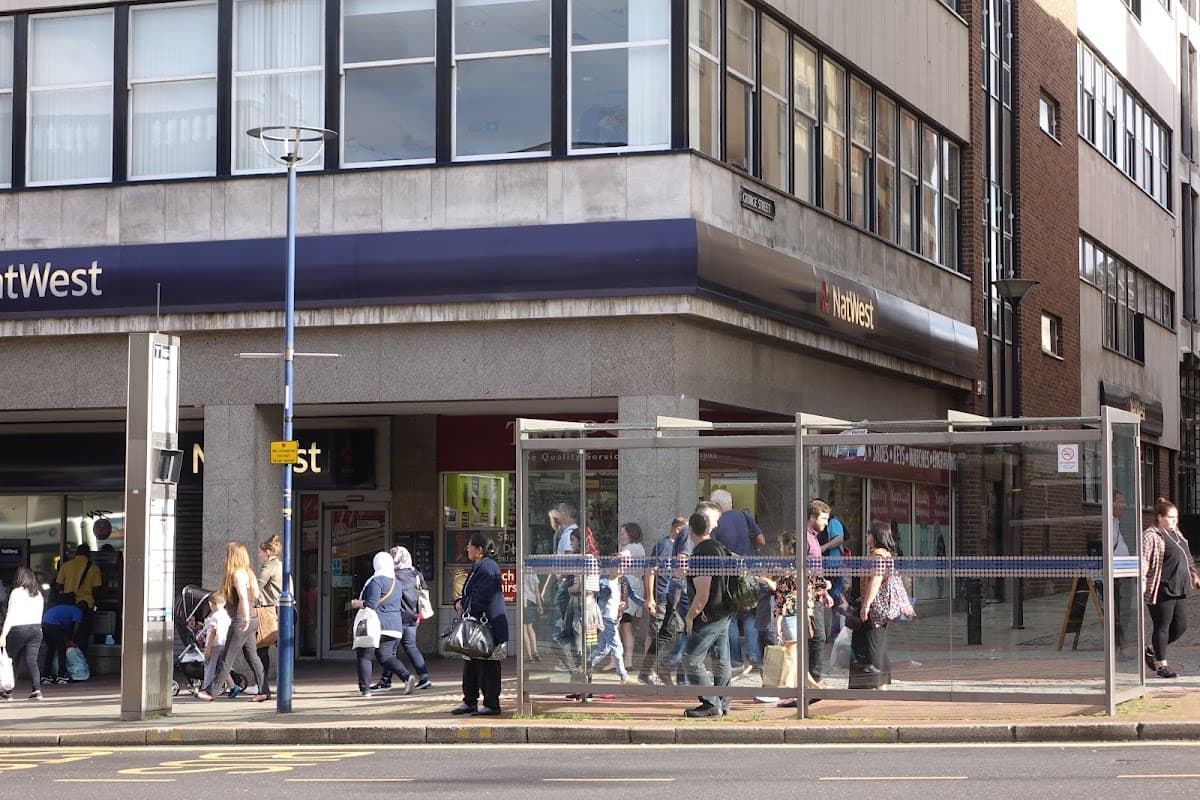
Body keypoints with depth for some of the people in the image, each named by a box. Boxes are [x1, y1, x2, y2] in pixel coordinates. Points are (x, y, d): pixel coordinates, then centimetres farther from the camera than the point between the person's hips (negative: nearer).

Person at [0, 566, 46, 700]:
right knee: (32, 660, -1)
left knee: (12, 661, 9)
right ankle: (36, 689, -17)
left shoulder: (16, 592, -7)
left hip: (18, 629, -4)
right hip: (36, 629, 4)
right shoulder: (38, 594, 10)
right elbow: (39, 615, 11)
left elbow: (11, 615, -12)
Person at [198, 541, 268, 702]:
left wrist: (246, 618, -30)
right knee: (252, 657, 11)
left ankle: (209, 691, 1)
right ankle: (263, 691, 10)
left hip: (241, 622, -9)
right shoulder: (248, 573, 14)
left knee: (226, 658, -4)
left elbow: (243, 597, -25)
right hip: (250, 621, 9)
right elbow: (256, 595, 15)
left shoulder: (237, 574, -13)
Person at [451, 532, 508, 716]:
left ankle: (491, 704, -1)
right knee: (470, 665, 13)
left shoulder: (487, 568, -14)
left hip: (489, 625, -11)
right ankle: (470, 702, 19)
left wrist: (464, 604, -6)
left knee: (488, 666, -5)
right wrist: (460, 602, 4)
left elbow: (480, 597, -20)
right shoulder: (478, 568, 19)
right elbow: (470, 595, 24)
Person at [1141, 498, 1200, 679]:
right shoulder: (1151, 536, -11)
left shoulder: (1176, 534, 18)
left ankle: (1152, 650, 26)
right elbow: (1143, 561, -19)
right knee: (1162, 627, -3)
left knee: (1181, 625, 10)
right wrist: (1142, 581, -28)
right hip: (1161, 590, -9)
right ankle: (1161, 666, 6)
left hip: (1177, 589, 9)